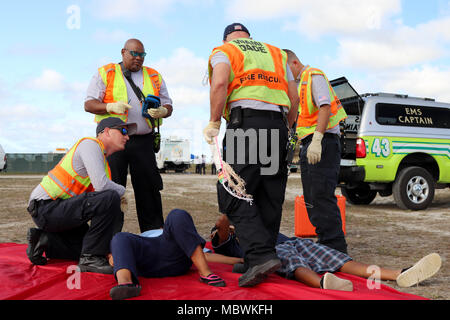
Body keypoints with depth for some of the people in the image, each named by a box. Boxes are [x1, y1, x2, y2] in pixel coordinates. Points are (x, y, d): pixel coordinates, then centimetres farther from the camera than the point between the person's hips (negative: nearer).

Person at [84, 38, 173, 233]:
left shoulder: (154, 77, 17)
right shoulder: (105, 74, 9)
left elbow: (168, 105, 18)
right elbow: (89, 104, 4)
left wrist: (161, 111, -7)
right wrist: (111, 107, -16)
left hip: (143, 141, 2)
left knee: (149, 187, 2)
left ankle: (155, 232, 11)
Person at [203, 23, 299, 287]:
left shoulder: (223, 51, 14)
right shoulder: (276, 53, 28)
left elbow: (220, 83, -9)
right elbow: (294, 98, 20)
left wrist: (214, 122, -3)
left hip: (246, 121, -5)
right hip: (277, 122, 6)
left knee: (233, 195, -7)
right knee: (270, 198, 9)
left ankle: (261, 255, -20)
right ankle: (262, 256, 13)